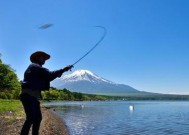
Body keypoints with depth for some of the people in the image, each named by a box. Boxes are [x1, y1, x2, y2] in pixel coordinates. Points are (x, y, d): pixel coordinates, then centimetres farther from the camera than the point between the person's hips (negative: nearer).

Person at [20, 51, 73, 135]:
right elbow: (49, 74, -18)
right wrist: (63, 70, -14)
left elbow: (46, 78, 21)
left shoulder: (37, 68, 26)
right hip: (29, 95, -11)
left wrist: (57, 74, 8)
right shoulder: (35, 66, -6)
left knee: (38, 118, 9)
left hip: (33, 96, 11)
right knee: (31, 118, -15)